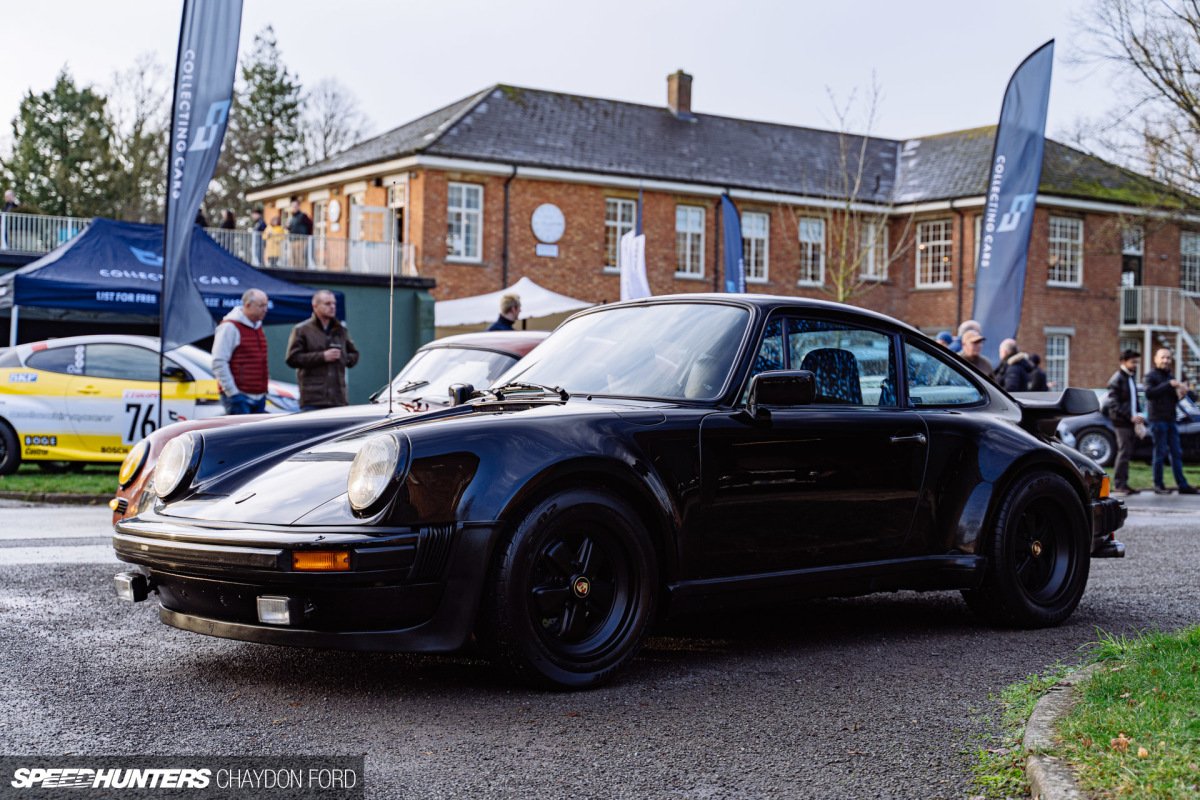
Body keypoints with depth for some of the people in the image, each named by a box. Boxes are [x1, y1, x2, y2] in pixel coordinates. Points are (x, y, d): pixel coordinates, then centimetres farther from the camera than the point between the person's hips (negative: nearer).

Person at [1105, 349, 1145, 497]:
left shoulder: (1131, 378, 19)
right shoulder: (1117, 379, -9)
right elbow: (1113, 403, -15)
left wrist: (1138, 415, 11)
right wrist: (1130, 416, -20)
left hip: (1130, 420, 9)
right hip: (1121, 421, -9)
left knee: (1127, 453, 9)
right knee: (1124, 452, -11)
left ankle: (1123, 483, 13)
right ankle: (1118, 485, -9)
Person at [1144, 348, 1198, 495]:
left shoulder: (1170, 377, 19)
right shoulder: (1151, 376, -5)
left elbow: (1174, 400, 20)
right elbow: (1149, 393, -23)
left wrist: (1182, 392, -1)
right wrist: (1169, 384, -28)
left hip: (1170, 420, 7)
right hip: (1158, 419, -7)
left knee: (1177, 453, 6)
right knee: (1160, 453, -5)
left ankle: (1182, 485, 9)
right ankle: (1158, 485, 1)